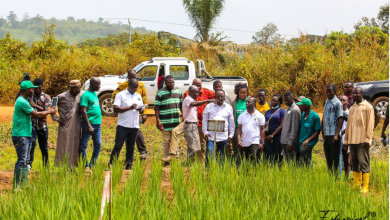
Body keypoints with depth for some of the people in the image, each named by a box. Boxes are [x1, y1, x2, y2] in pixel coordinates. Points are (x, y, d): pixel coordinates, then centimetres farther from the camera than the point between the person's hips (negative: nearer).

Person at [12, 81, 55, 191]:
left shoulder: (22, 101, 15)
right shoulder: (22, 102, -17)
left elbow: (33, 114, 18)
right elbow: (37, 115, -16)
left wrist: (46, 111, 9)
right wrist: (49, 112, -2)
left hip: (25, 135, 10)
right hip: (20, 135, -10)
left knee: (24, 161, 13)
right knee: (21, 161, -9)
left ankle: (24, 184, 18)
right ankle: (16, 186, -6)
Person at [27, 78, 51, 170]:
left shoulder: (46, 97, 5)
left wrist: (36, 106, -22)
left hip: (42, 125, 2)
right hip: (32, 123, -2)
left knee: (44, 146, 12)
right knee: (32, 142, -24)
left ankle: (46, 166, 24)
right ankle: (29, 163, -27)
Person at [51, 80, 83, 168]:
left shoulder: (81, 95, 4)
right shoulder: (62, 97, -6)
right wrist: (56, 119, -2)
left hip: (76, 126, 4)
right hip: (65, 125, -4)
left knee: (75, 146, 6)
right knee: (63, 147, 0)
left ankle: (72, 166, 14)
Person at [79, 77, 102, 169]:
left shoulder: (95, 94, 14)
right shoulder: (86, 95, -11)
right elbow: (83, 111, -16)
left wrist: (99, 123, 17)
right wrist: (89, 126, -19)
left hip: (97, 124, 8)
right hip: (89, 124, -8)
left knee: (98, 144, 7)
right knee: (83, 145, 1)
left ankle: (92, 164, 15)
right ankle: (85, 166, 6)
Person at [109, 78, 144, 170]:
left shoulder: (138, 96, 16)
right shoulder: (121, 95, -2)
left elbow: (142, 107, 22)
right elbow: (115, 108, -11)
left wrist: (141, 109, -3)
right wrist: (129, 108, -18)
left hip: (134, 126, 5)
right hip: (123, 126, -5)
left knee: (131, 148, 8)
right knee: (118, 146, -5)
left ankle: (129, 166, 13)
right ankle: (111, 165, -2)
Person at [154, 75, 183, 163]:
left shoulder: (178, 92, 8)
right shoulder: (160, 93, -4)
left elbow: (181, 105, 15)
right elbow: (156, 107, -5)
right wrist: (158, 120, -12)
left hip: (176, 120, 3)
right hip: (165, 121, -3)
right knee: (166, 140, 1)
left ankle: (172, 154, 6)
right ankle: (166, 157, 7)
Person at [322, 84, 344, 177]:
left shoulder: (337, 103, -7)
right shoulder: (326, 102, 16)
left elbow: (340, 120, -12)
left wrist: (336, 135, -18)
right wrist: (323, 133, 16)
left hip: (333, 134, -8)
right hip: (326, 134, 8)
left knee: (335, 158, -3)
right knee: (328, 157, 11)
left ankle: (336, 175, 1)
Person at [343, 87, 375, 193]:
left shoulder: (367, 107, 0)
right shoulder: (352, 108, 19)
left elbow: (370, 123, -5)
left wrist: (367, 138, -14)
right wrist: (346, 141, 17)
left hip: (362, 140, -6)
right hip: (352, 140, 6)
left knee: (364, 163, -8)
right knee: (354, 163, 8)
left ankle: (365, 187, -7)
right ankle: (356, 185, 13)